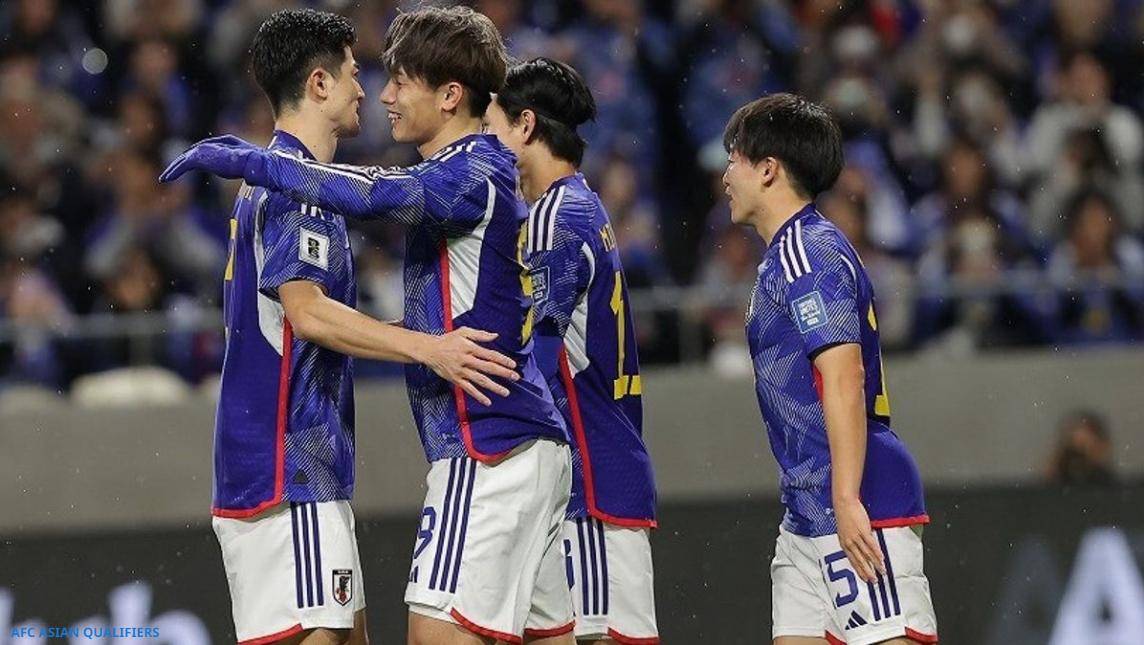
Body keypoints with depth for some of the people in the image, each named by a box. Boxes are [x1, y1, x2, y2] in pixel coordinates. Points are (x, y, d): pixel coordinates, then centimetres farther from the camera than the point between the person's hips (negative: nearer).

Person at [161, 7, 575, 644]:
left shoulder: (477, 173, -13)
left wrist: (253, 162, -23)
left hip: (487, 450, -10)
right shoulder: (481, 171, 18)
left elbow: (372, 193, -29)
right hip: (536, 447, 10)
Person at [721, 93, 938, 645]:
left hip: (850, 507, -10)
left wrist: (847, 498, -25)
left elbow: (844, 377, -20)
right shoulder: (790, 253, 22)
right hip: (807, 513, 10)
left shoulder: (806, 252, -10)